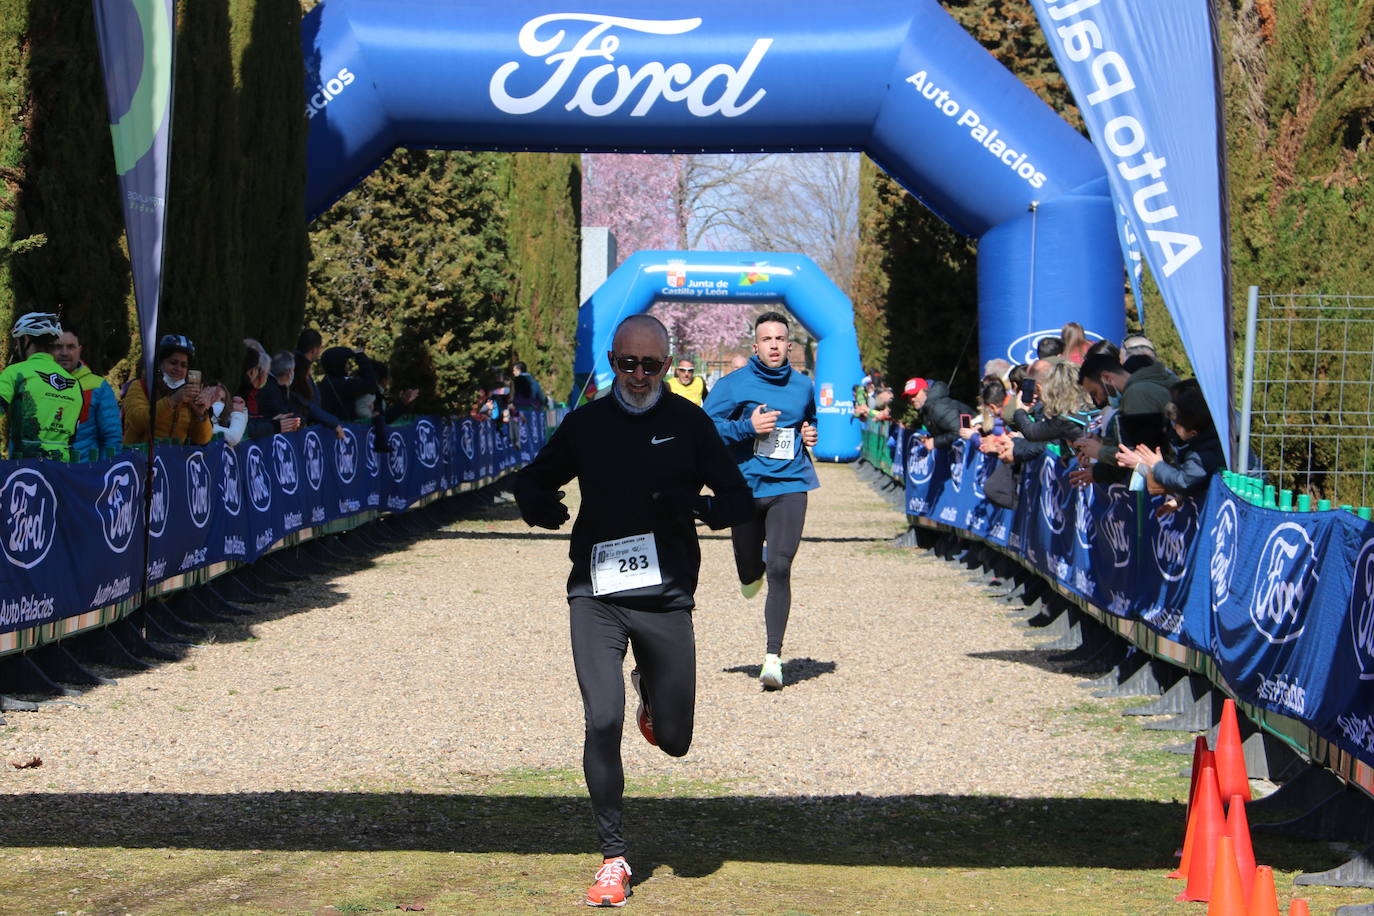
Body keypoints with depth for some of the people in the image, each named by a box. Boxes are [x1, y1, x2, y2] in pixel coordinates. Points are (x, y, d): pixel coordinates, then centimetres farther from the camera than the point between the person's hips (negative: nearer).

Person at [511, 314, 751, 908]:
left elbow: (738, 498, 3)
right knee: (603, 724, -13)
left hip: (666, 597, 0)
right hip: (595, 596, 0)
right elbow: (533, 479, 19)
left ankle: (653, 692, 41)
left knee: (674, 741, 4)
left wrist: (696, 505, -20)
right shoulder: (584, 424, 6)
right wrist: (537, 503, -5)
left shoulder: (688, 423, 2)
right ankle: (613, 860, 1)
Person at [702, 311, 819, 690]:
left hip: (789, 487, 0)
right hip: (745, 485, 0)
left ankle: (773, 657, -10)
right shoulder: (734, 384, -2)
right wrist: (747, 426, -18)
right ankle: (754, 573, 53)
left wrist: (810, 433, 7)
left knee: (780, 569, -13)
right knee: (749, 570, 12)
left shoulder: (803, 386, 10)